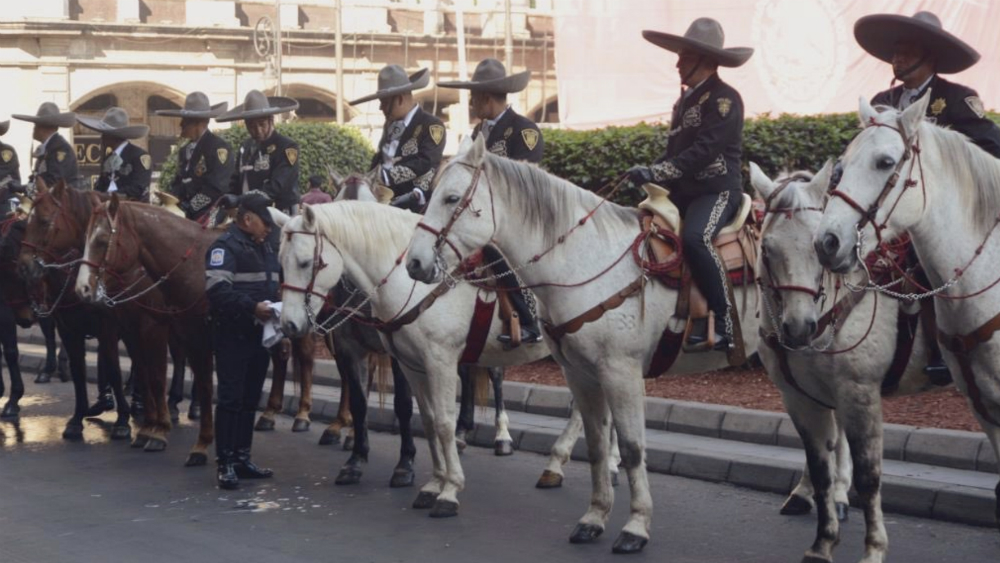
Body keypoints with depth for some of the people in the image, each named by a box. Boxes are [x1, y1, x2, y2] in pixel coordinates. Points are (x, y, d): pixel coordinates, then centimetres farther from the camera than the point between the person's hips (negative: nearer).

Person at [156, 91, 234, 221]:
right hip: (186, 215, 7)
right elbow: (178, 184, 18)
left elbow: (214, 189, -16)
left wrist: (186, 209, -17)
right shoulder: (184, 151, 18)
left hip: (209, 216, -7)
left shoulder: (219, 147, -8)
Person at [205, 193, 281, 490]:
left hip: (260, 333, 8)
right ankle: (225, 463, -1)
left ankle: (242, 458, 20)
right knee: (231, 398, -6)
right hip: (234, 335, -8)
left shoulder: (266, 246, 16)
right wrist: (252, 307, -28)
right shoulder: (226, 246, -11)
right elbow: (217, 290, -23)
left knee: (250, 399, 13)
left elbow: (274, 285, 27)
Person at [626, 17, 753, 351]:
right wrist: (649, 174, 2)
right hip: (683, 191, 9)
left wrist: (656, 173, -24)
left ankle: (722, 323, -25)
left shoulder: (725, 99, -10)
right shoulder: (686, 100, 17)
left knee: (694, 238, -34)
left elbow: (704, 151, -20)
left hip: (717, 190, -9)